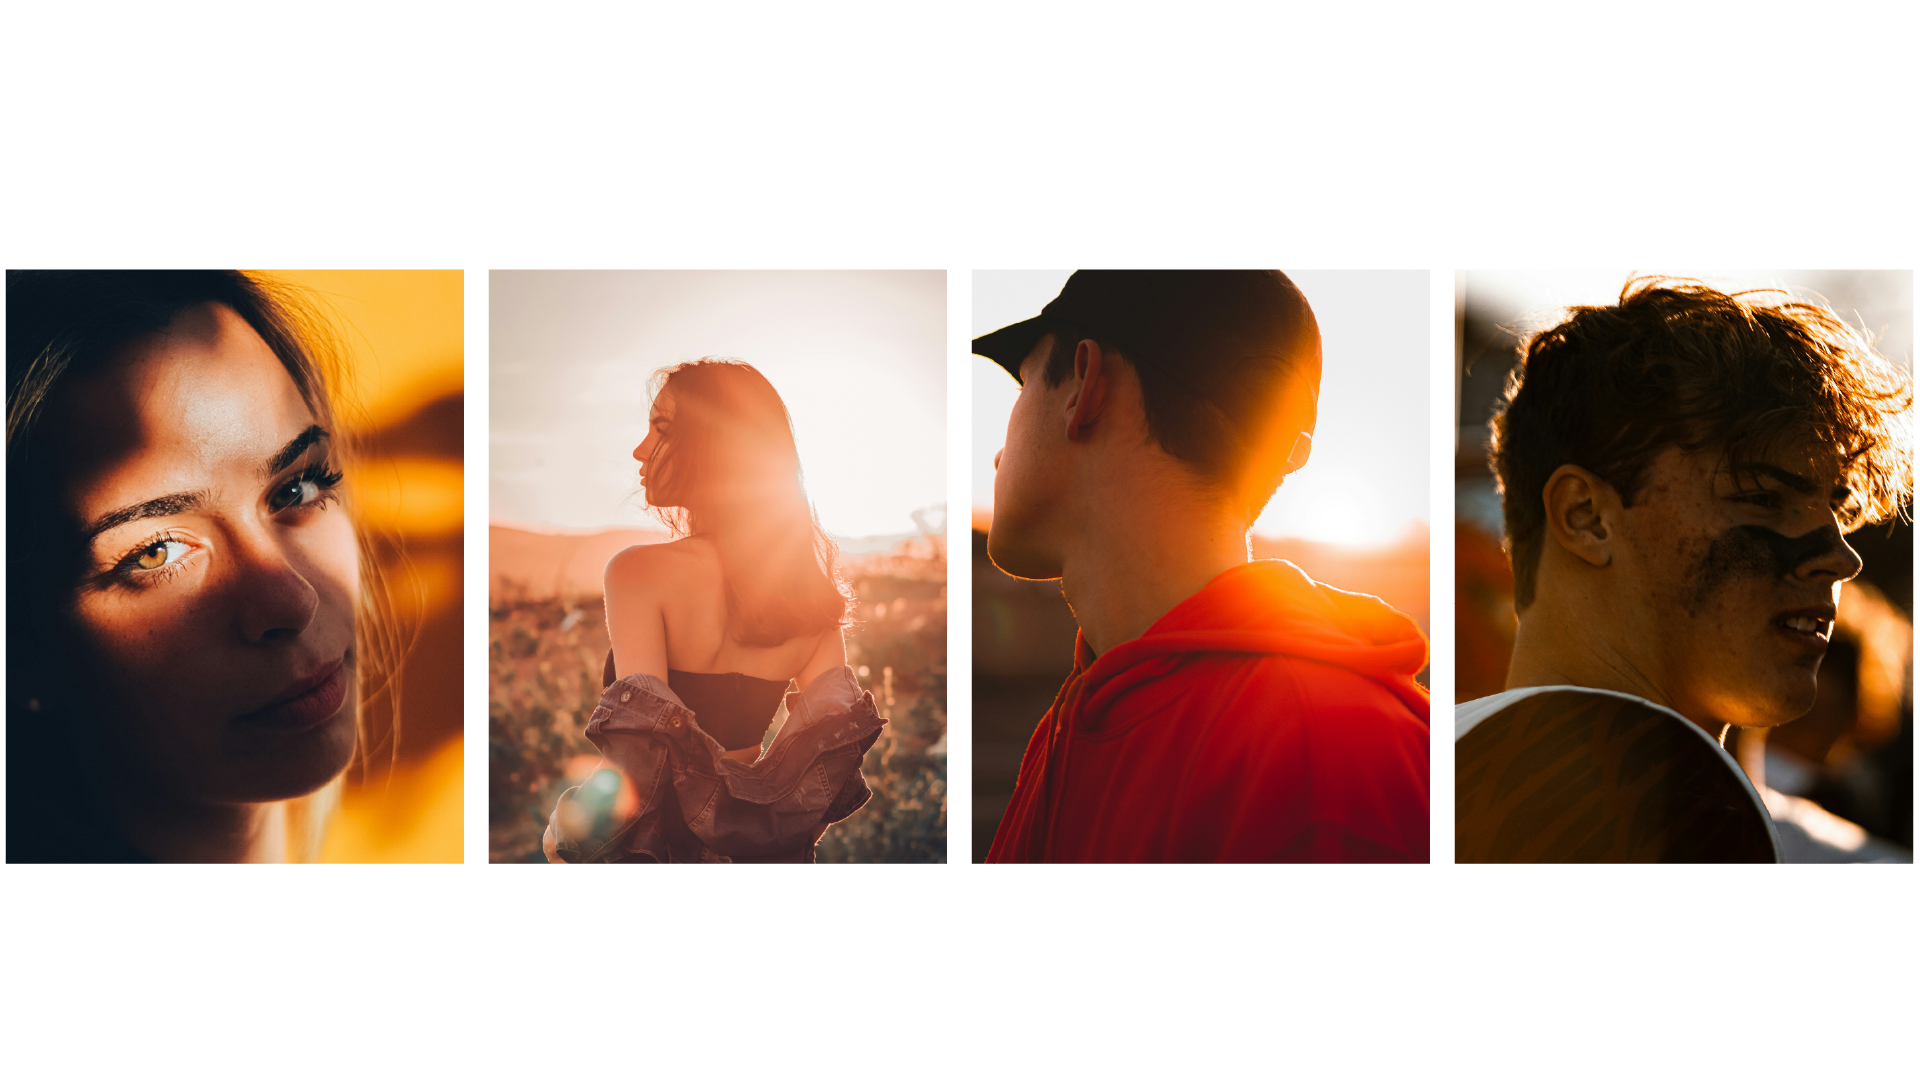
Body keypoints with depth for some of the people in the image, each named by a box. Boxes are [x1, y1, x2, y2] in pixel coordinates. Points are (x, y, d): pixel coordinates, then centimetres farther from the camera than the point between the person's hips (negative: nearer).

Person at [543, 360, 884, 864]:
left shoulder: (639, 572, -16)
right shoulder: (815, 581, -1)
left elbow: (635, 763, -23)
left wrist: (562, 829, -9)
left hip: (658, 841, -5)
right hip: (760, 846, 5)